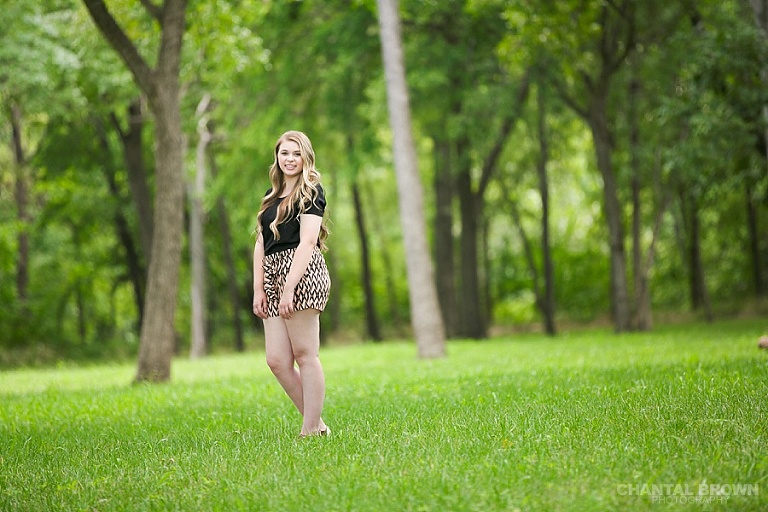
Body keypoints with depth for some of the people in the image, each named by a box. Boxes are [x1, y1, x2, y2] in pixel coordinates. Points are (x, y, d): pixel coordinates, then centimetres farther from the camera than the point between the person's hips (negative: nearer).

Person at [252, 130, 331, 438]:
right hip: (273, 276, 7)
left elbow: (307, 242, -10)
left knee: (305, 355, -6)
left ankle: (311, 430, -2)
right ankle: (316, 423, 8)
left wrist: (290, 288, -18)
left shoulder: (311, 191, 0)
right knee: (276, 361, 0)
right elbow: (261, 244, 18)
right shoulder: (271, 196, 21)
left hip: (302, 274, -7)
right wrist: (258, 289, 6)